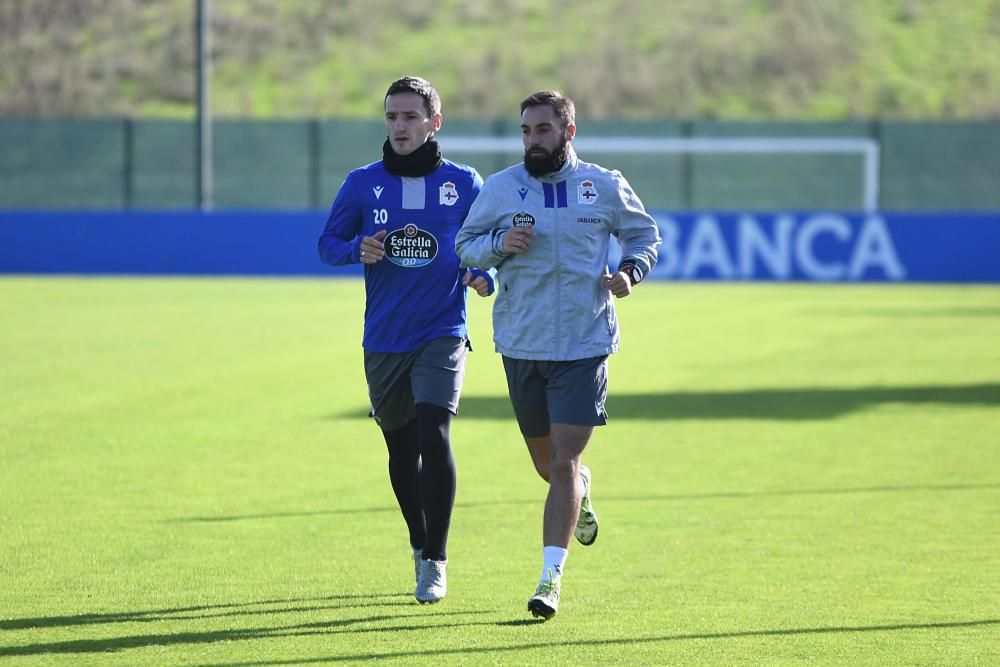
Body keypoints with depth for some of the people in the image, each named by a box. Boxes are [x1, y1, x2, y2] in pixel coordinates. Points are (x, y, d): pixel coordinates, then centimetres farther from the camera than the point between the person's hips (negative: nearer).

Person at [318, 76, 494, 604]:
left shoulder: (464, 184, 0)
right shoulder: (363, 184, 3)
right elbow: (328, 243, 8)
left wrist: (485, 277, -14)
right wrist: (358, 248, -14)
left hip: (442, 335, -3)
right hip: (384, 341, 3)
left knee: (433, 435, -19)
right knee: (401, 450, 11)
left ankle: (436, 563, -12)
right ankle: (420, 549, 32)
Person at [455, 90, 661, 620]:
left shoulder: (605, 187, 0)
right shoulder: (500, 189, 1)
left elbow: (644, 233, 14)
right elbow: (465, 244, 7)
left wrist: (630, 271, -6)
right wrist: (498, 244, -14)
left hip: (585, 344, -2)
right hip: (521, 344, 2)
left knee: (562, 462, -11)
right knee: (546, 461, 15)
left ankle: (551, 577, -10)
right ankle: (581, 491, 52)